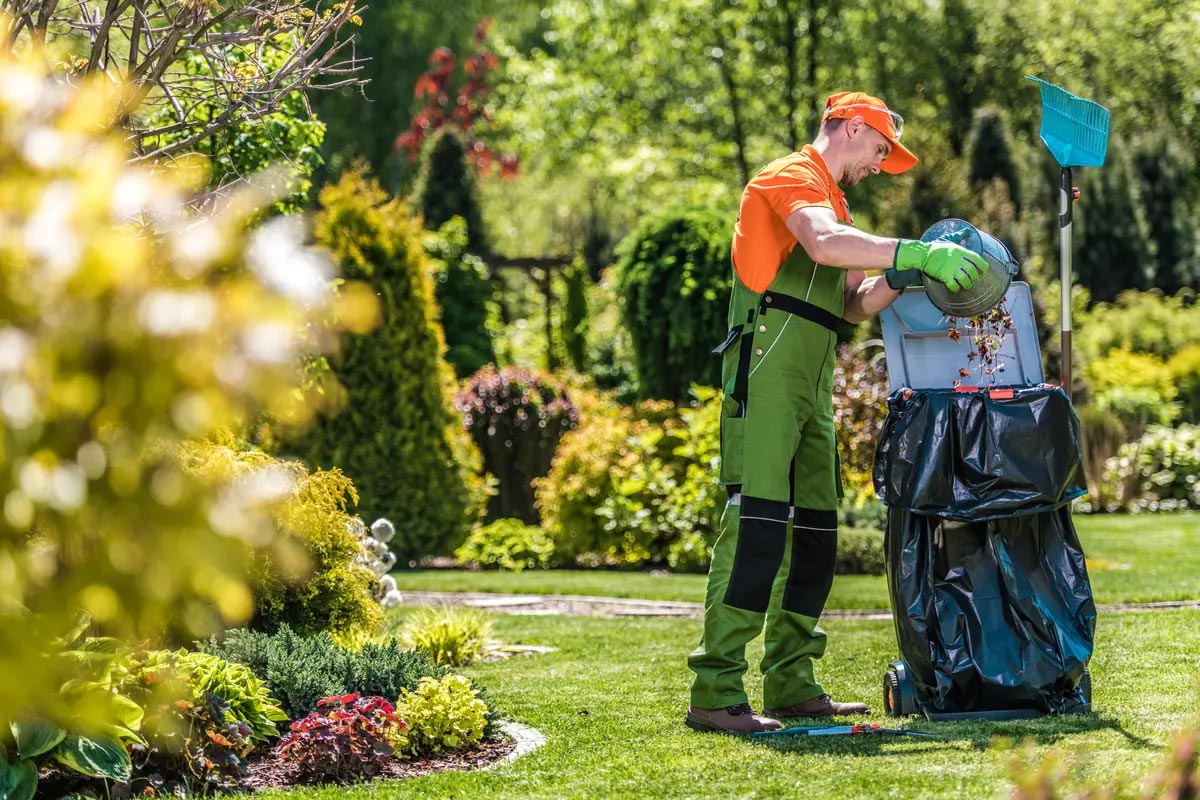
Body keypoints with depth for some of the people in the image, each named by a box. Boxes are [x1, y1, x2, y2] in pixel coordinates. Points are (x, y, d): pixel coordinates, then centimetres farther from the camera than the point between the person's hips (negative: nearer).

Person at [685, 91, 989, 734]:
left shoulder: (833, 202, 29)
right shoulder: (793, 176, -2)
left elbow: (853, 305, 23)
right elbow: (824, 244, -24)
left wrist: (901, 276, 4)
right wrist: (915, 253, -27)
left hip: (811, 383, 10)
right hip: (767, 370, -10)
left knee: (815, 531, 8)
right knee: (756, 524, -16)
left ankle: (791, 685, 12)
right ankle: (716, 692, -19)